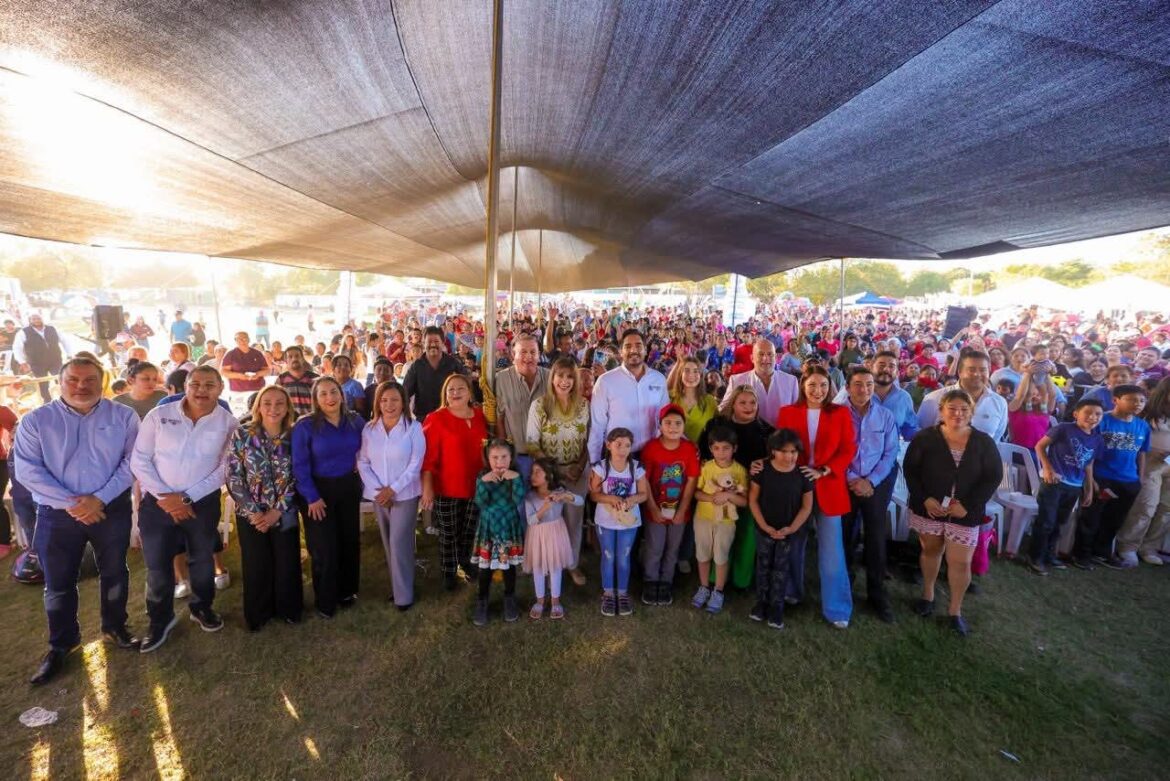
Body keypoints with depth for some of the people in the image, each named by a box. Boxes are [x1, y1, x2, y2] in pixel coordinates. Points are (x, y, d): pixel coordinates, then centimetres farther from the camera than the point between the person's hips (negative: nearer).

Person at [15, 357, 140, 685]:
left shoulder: (124, 416, -4)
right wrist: (70, 503, -18)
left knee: (114, 573, 15)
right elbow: (28, 470, -9)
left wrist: (101, 498, -17)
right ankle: (61, 644, 31)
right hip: (57, 514, 0)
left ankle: (115, 626, 36)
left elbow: (132, 461, -8)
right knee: (58, 583, 12)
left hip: (112, 509, 0)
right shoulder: (35, 420, -3)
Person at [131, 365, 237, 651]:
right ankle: (161, 619, 33)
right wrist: (164, 496, -15)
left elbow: (224, 468, -7)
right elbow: (139, 460, -6)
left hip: (203, 502, 0)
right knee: (157, 564, 10)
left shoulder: (228, 423, -8)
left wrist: (187, 497, -14)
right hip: (157, 501, 0)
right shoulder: (159, 415, -8)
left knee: (202, 560, 17)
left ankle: (202, 608, 41)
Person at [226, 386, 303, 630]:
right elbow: (233, 477, -8)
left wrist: (276, 511, -10)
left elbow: (297, 478, -3)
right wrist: (254, 512, -11)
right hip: (251, 514, -1)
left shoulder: (294, 436, -4)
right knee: (256, 566, 11)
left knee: (287, 564, 8)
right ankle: (258, 614, 33)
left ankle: (288, 610, 31)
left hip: (285, 514, 1)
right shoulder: (242, 434, -8)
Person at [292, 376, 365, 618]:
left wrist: (360, 464, 2)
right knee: (324, 547, 3)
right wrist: (311, 497, -16)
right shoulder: (305, 426, -14)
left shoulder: (355, 421, -2)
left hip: (349, 487, 4)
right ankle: (325, 601, 22)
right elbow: (299, 466, -14)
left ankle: (347, 591, 33)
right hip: (318, 489, -4)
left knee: (350, 541, 14)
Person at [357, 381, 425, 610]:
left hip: (405, 494, -4)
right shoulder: (369, 429, 1)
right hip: (378, 495, 4)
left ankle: (403, 594, 10)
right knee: (388, 543, 14)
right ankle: (396, 585, 29)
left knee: (399, 543, -4)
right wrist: (378, 488, -10)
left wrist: (393, 489, -15)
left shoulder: (413, 428, -10)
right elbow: (363, 462, 1)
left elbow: (415, 465, -11)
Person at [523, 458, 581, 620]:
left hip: (555, 533, 0)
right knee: (538, 568, 12)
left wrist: (565, 496, -36)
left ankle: (555, 600, 29)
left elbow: (580, 501, -20)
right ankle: (540, 601, 31)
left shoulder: (559, 491, -12)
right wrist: (543, 509, -36)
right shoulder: (529, 496, -15)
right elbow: (530, 521, -19)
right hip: (538, 535, 0)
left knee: (555, 567, 12)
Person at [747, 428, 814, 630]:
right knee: (763, 566, 15)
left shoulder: (803, 474, -12)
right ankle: (761, 602, 31)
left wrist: (792, 528, -15)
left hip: (789, 532, 0)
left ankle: (776, 607, 25)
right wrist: (764, 525, -14)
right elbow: (753, 500, -7)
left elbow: (807, 506, -5)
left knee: (781, 569, 12)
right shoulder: (763, 470, -13)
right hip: (764, 530, 0)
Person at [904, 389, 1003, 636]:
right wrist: (924, 499, -16)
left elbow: (993, 477, -3)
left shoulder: (984, 442, -4)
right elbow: (910, 469, -5)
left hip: (965, 512, 0)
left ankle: (955, 611, 22)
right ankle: (928, 595, 36)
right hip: (929, 508, 0)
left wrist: (968, 505, -13)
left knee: (961, 562, 3)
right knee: (931, 550, 16)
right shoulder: (925, 437, -8)